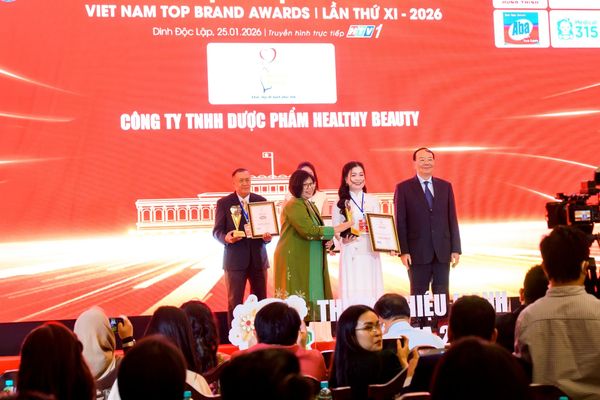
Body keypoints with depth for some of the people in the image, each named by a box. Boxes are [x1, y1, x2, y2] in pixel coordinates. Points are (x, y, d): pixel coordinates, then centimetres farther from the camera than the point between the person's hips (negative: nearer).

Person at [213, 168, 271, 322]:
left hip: (258, 258, 3)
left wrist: (268, 236, -12)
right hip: (235, 259, -3)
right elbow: (217, 231, 0)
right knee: (234, 301, 0)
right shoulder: (224, 203, 1)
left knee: (260, 300, 5)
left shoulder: (261, 201, 9)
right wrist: (226, 238, -22)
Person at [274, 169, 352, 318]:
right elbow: (310, 231, -21)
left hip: (310, 261, 9)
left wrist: (329, 238, 2)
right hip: (294, 260, -9)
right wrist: (339, 228, -16)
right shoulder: (294, 206, -12)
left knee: (313, 298, 5)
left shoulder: (310, 205, 19)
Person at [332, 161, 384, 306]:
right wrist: (343, 239, -16)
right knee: (353, 291, -3)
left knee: (371, 290, 2)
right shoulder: (340, 203, 4)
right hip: (351, 253, -2)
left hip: (370, 252, 2)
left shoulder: (373, 200, 9)